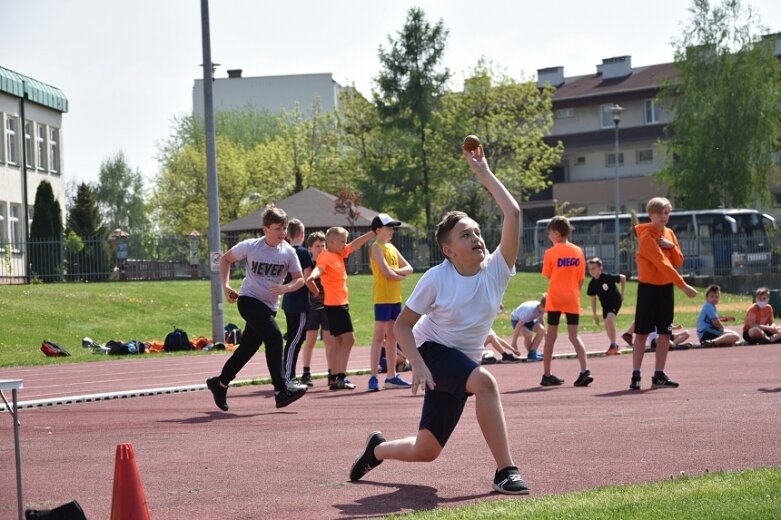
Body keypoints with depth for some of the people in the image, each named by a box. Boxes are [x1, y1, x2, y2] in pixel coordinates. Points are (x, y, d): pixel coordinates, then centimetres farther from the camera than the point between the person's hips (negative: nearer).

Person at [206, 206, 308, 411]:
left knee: (248, 348, 11)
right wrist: (226, 286, -4)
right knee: (274, 337, -22)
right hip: (248, 300, -5)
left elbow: (299, 279, 0)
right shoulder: (250, 246, -10)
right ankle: (281, 390, -20)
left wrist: (285, 288, -20)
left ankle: (220, 383, 31)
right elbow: (225, 259, 5)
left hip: (269, 306, 5)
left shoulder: (288, 252, -5)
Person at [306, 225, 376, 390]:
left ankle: (333, 377, 19)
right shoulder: (325, 256, -15)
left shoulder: (340, 254, 12)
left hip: (340, 303, 10)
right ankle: (340, 377, -16)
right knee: (348, 339, -13)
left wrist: (373, 233, 24)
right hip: (335, 304, -10)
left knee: (339, 342, 14)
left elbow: (356, 244, 23)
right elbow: (319, 268, -35)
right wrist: (313, 275, -57)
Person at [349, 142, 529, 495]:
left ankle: (378, 449, 38)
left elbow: (513, 215, -22)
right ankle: (505, 471, -30)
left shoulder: (495, 270, -11)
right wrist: (417, 365, -24)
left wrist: (484, 174, -17)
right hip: (433, 351, -4)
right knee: (484, 381, -36)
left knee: (425, 451, 5)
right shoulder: (436, 278, -17)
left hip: (463, 361, 5)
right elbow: (402, 324, -9)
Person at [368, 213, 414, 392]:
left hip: (395, 298, 8)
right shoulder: (377, 247, -8)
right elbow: (387, 272, -19)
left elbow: (409, 268, 13)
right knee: (379, 337, -9)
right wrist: (402, 274, 0)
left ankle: (391, 376, 15)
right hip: (383, 298, -8)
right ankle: (373, 377, -10)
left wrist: (396, 271, -8)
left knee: (392, 338, 10)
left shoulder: (391, 247, 16)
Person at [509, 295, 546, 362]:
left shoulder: (541, 308, -17)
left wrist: (544, 332, 14)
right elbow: (518, 326, -35)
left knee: (541, 330, -18)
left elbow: (540, 319, 9)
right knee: (528, 334, -33)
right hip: (516, 319, -7)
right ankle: (530, 353, -7)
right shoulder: (530, 310, -38)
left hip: (529, 320, 7)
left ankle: (532, 353, -11)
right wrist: (513, 343, -32)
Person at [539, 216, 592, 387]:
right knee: (574, 336, 4)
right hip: (572, 299, 2)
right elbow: (581, 278, 6)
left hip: (555, 298, -2)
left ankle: (547, 375, 11)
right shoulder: (578, 251, 3)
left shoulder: (551, 253, -6)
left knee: (551, 336, 7)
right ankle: (585, 371, -12)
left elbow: (548, 275, 0)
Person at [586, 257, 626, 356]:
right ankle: (614, 347, 30)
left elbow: (623, 278, -8)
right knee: (607, 326, 10)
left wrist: (622, 293, -3)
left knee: (609, 320, -25)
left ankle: (613, 345, -19)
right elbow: (593, 299, 2)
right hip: (605, 305, 6)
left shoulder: (608, 277, -23)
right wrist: (595, 315, 2)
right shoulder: (592, 284, -8)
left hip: (615, 301, -6)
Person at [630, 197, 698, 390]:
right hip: (648, 287, -6)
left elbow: (678, 262, 7)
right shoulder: (647, 237, -15)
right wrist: (683, 285, -26)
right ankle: (636, 375, 1)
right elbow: (662, 263, -23)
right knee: (642, 333, -3)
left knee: (665, 333, 5)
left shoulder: (669, 233, 8)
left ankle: (659, 375, 10)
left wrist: (672, 246, -13)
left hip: (666, 287, 6)